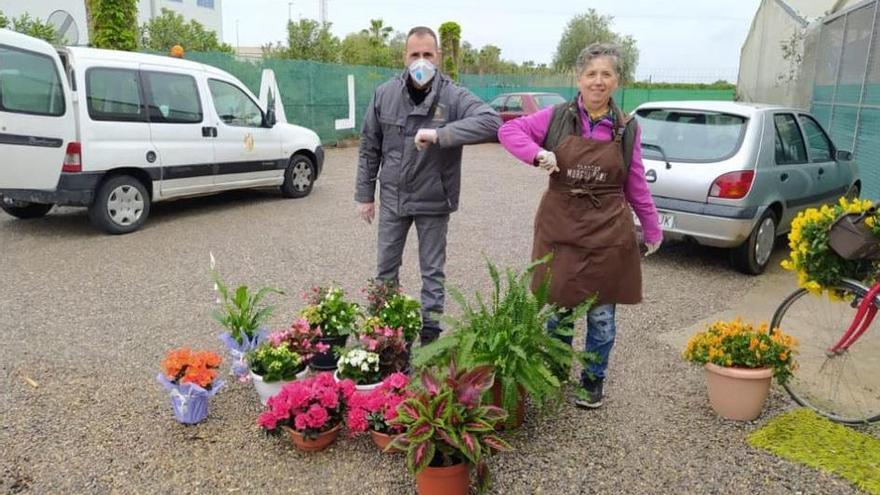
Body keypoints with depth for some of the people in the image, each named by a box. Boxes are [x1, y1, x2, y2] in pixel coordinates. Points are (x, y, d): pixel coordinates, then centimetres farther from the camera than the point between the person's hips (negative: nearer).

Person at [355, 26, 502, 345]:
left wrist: (440, 134, -36)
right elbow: (369, 148, 4)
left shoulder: (454, 96, -13)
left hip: (433, 200, -3)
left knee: (432, 270, 10)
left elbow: (492, 122, -29)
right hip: (392, 197, 3)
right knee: (386, 268, 15)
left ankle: (430, 332, 25)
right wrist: (365, 194, 5)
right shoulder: (384, 94, -3)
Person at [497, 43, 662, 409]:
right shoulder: (557, 117, -1)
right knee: (559, 309, 12)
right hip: (559, 230, 0)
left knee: (601, 315, 8)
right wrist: (537, 153, -17)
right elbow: (509, 131, 1)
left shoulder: (627, 129, 3)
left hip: (608, 234, 1)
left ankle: (593, 381, 29)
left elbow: (636, 185, 9)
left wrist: (652, 229, 12)